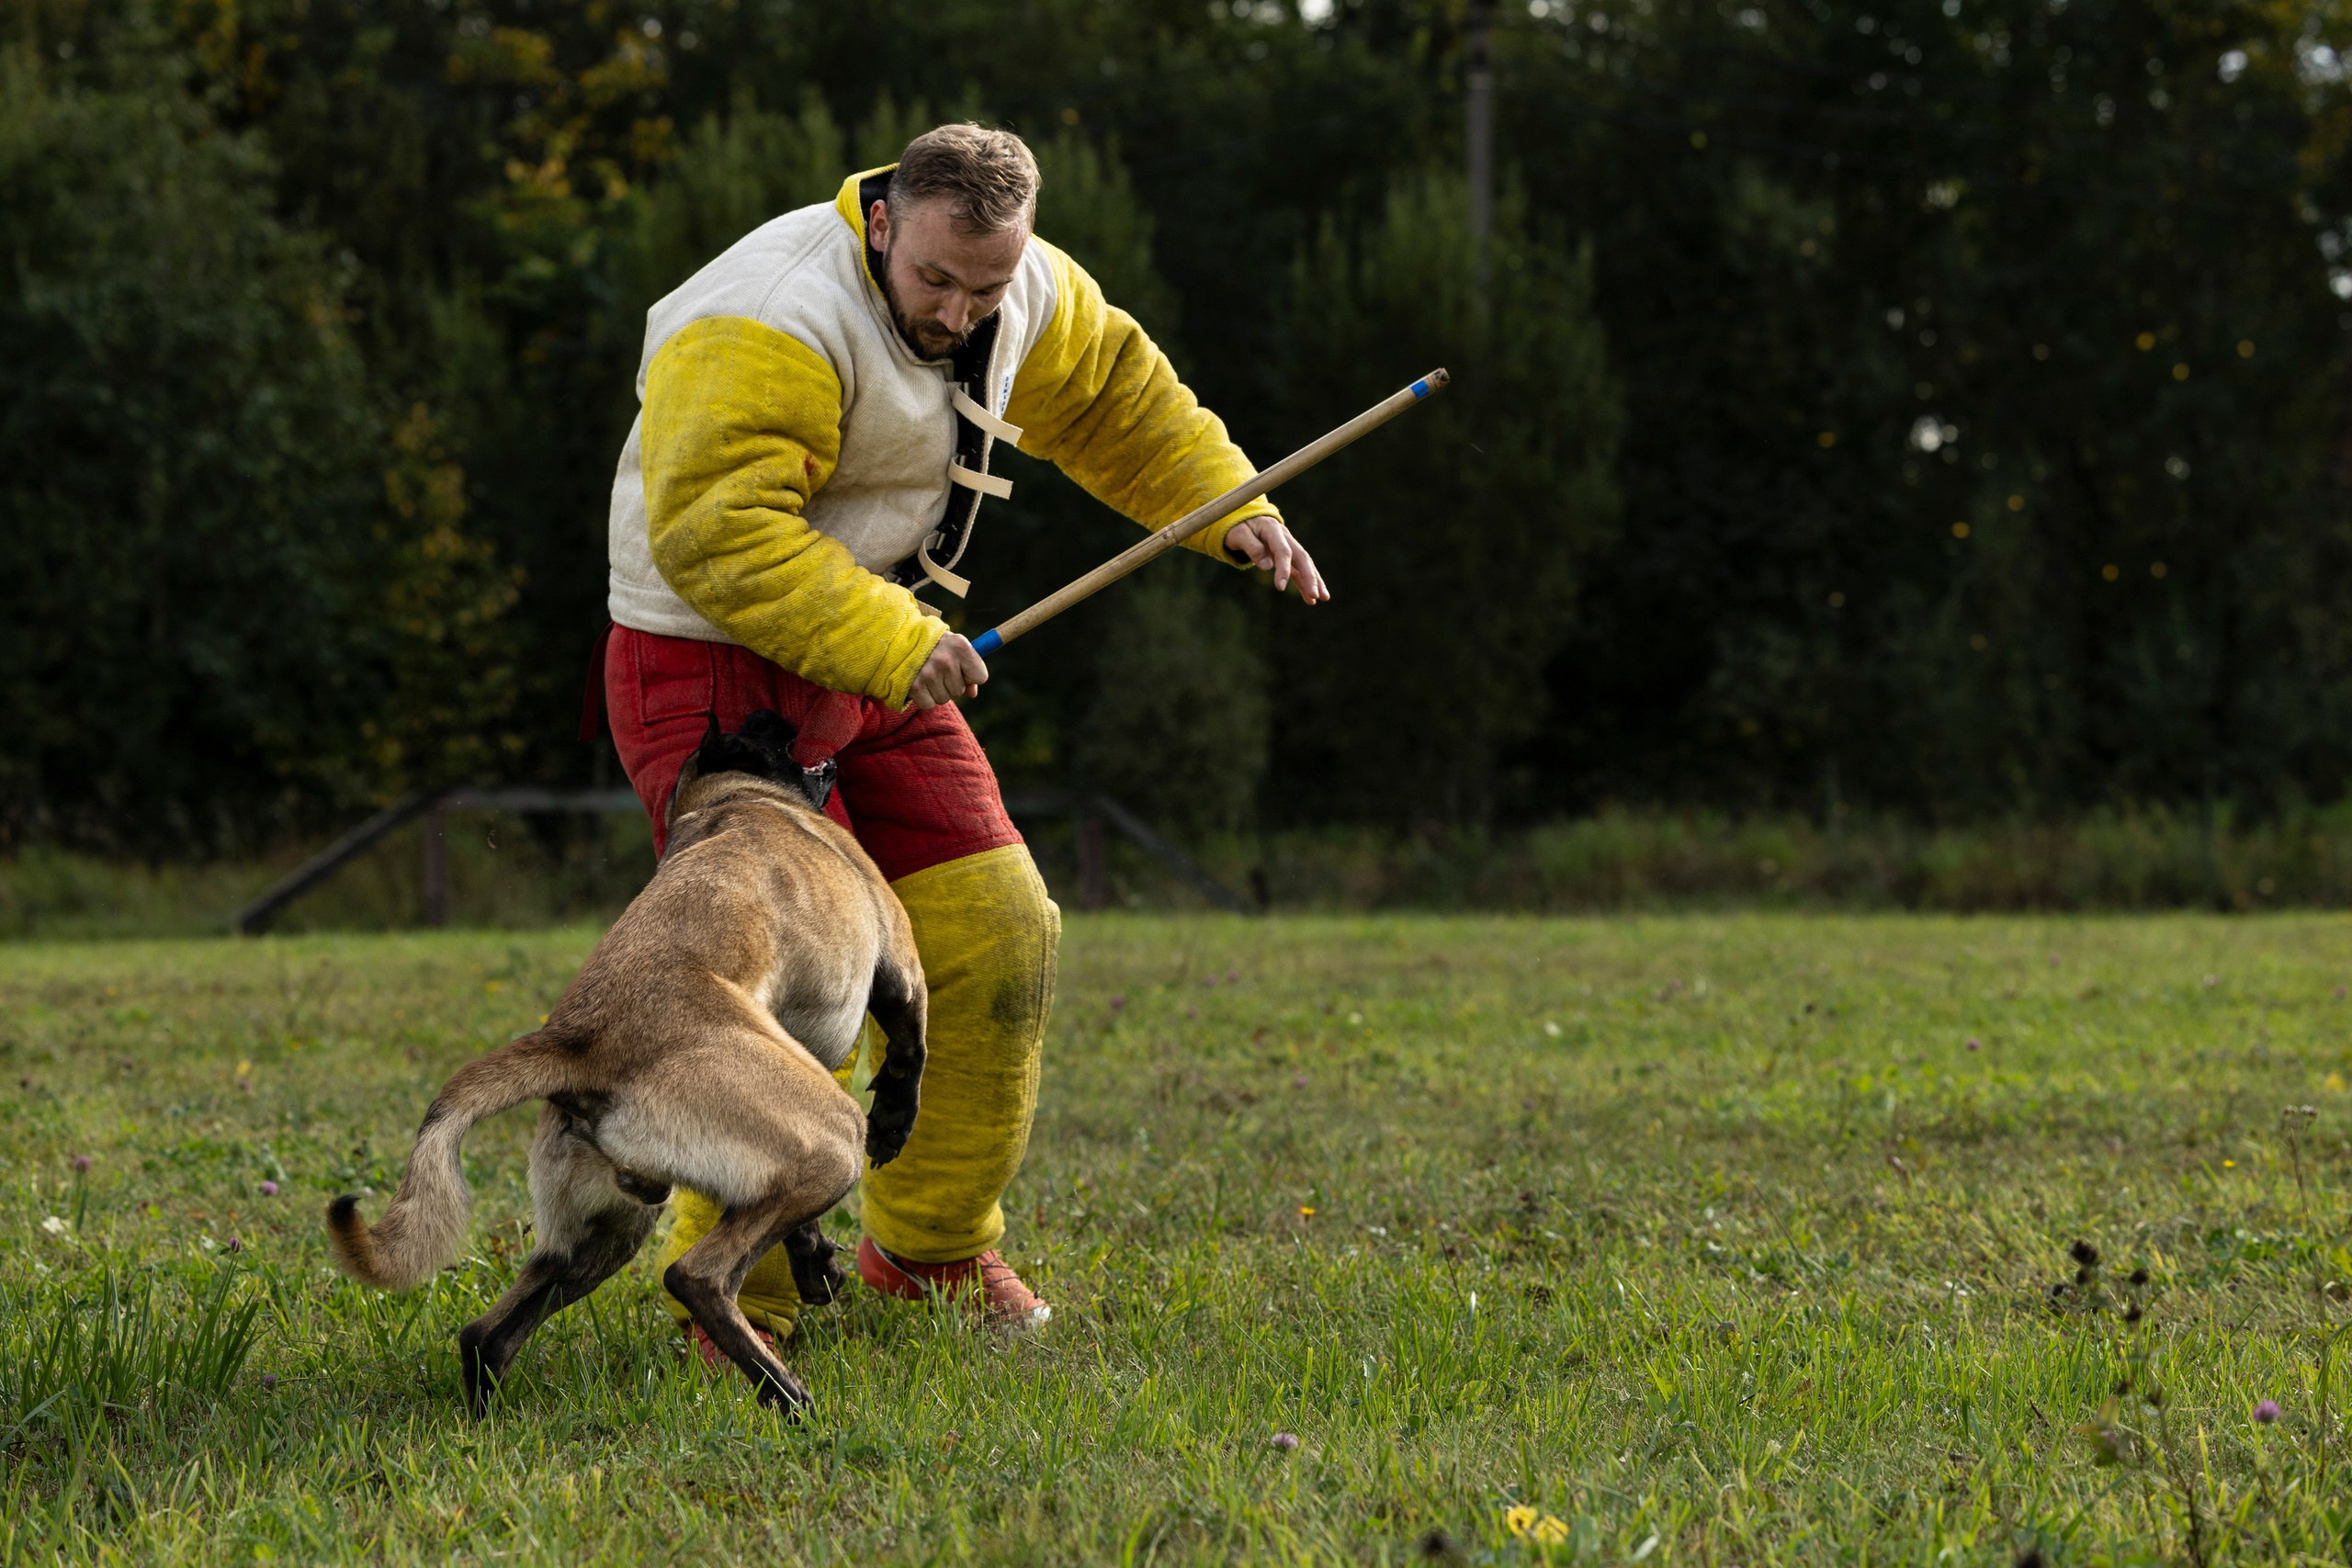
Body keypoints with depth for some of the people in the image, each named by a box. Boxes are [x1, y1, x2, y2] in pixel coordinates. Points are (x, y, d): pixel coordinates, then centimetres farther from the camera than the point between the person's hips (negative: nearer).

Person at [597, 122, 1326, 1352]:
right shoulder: (772, 330, -27)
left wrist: (1227, 508, 10)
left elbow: (1109, 388, 20)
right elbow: (714, 533, -33)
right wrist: (890, 645, -35)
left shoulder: (1026, 292, 0)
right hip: (713, 665, -8)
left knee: (994, 938, 6)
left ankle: (929, 1248, 23)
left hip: (874, 664, 8)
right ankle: (728, 1298, -7)